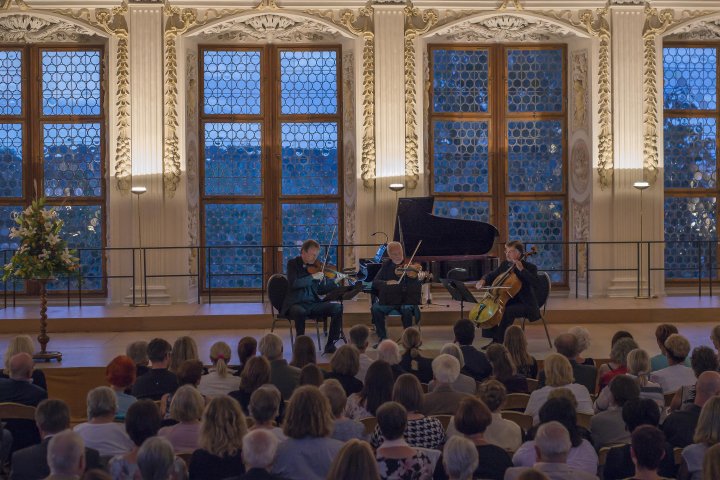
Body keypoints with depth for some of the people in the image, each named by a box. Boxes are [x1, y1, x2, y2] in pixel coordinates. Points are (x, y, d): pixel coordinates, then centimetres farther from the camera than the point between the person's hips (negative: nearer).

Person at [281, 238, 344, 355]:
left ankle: (330, 345, -13)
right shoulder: (293, 263, -2)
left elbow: (321, 290, 10)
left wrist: (335, 281, -5)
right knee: (300, 312, -39)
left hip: (313, 304, 5)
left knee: (337, 307, -17)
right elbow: (293, 283, -20)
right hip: (296, 304, -5)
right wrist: (313, 277, -22)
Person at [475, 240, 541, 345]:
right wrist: (483, 280, -2)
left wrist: (521, 269, -28)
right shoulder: (504, 265, 10)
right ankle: (494, 340, -1)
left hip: (525, 304, -7)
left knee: (507, 311, -33)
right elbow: (491, 276, 21)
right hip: (509, 301, 7)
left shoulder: (530, 267, -10)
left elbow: (536, 283, -26)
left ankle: (500, 341, -23)